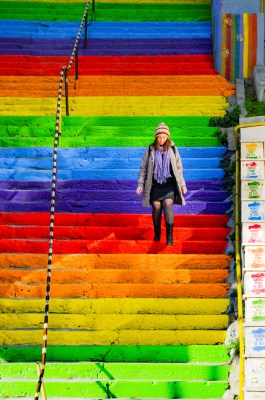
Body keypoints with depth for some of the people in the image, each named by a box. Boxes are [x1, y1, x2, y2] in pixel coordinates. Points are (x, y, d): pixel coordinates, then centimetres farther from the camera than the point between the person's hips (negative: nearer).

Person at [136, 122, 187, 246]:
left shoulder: (172, 149, 2)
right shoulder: (150, 150, 0)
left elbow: (178, 168, 9)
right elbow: (143, 168, 5)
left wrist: (182, 185, 9)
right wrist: (140, 184, -2)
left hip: (169, 184, -1)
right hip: (155, 184, 1)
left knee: (168, 206, -14)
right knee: (156, 208, 2)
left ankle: (169, 236, -11)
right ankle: (157, 234, 20)